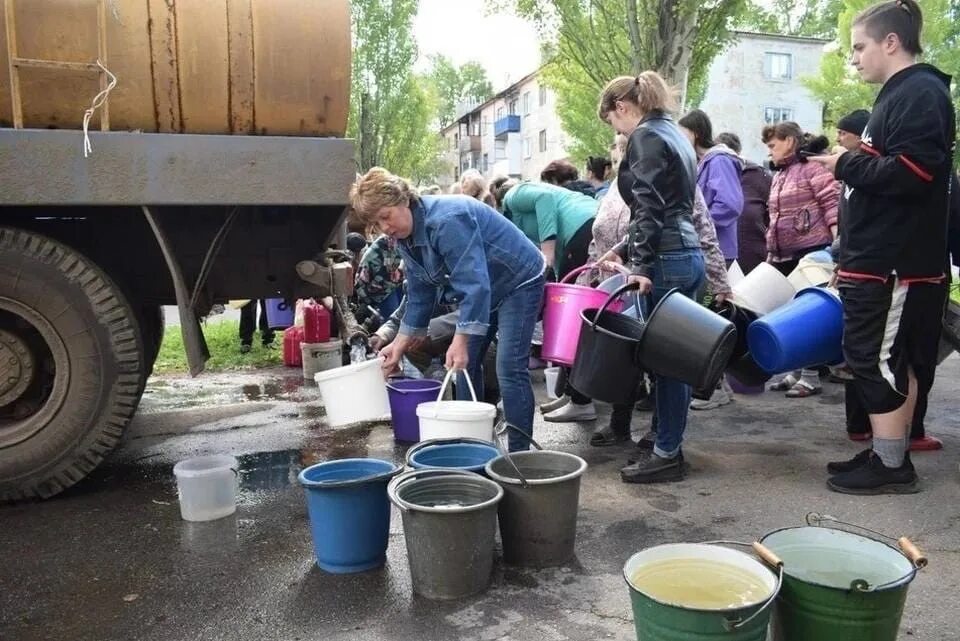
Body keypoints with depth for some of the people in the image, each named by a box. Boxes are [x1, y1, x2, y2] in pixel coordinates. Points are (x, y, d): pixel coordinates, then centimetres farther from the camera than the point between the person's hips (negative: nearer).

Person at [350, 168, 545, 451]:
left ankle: (519, 453, -7)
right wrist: (399, 345, 2)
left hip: (519, 282, -9)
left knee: (510, 368, -16)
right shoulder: (406, 237, -2)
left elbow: (473, 282, -36)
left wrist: (460, 341, -37)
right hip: (483, 291, 9)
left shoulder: (447, 220, -31)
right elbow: (419, 296, 6)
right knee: (464, 365, 6)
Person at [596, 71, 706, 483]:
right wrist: (627, 251, 28)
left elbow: (649, 206, -18)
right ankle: (666, 441, 22)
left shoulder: (646, 137, -7)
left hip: (666, 259, -10)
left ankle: (667, 454, 4)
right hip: (688, 254, 10)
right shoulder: (674, 135, 22)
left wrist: (641, 264, -24)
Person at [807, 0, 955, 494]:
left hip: (894, 263, -10)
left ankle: (890, 466, 4)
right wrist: (851, 167, 10)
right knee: (895, 361, 13)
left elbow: (911, 173, -23)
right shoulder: (899, 94, 19)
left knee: (876, 359, -5)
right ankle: (888, 455, 22)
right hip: (885, 259, 10)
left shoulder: (920, 92, -12)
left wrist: (845, 165, -13)